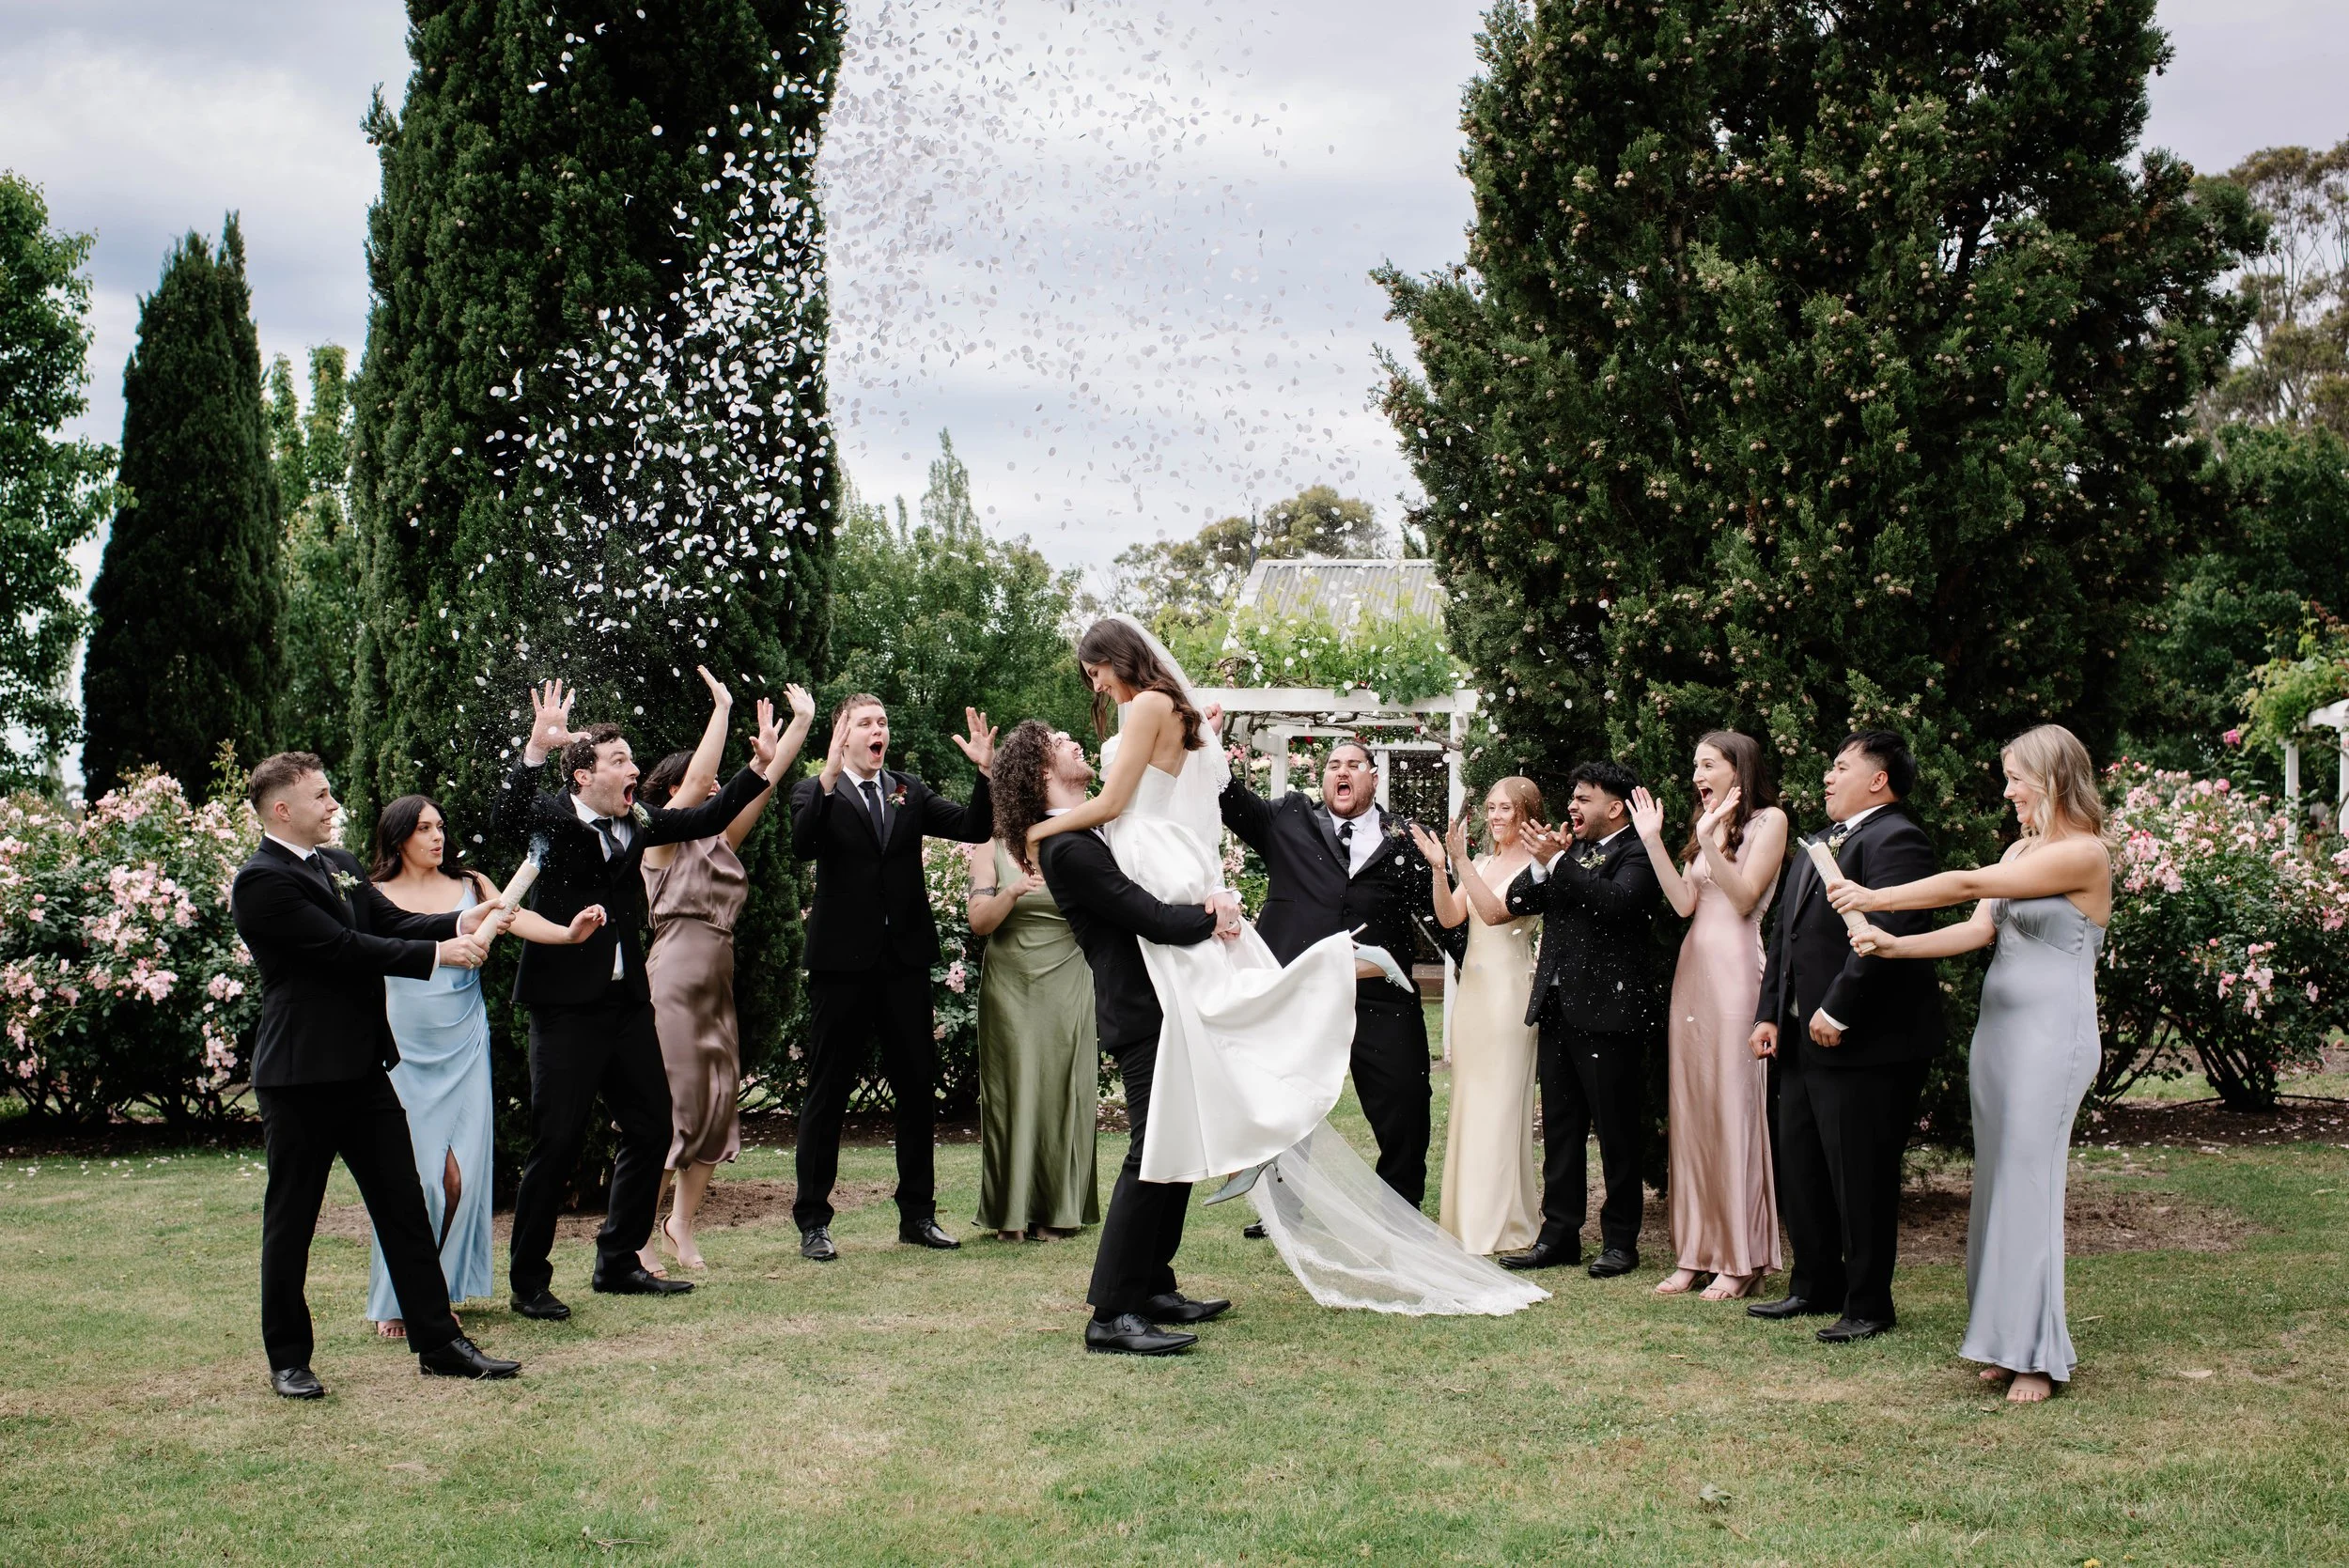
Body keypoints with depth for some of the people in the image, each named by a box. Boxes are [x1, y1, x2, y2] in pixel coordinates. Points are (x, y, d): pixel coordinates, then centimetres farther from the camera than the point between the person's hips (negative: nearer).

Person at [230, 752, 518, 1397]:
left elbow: (391, 922, 7)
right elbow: (344, 947, -20)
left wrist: (461, 923, -11)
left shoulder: (340, 863, 14)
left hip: (363, 1066, 8)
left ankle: (439, 1342, 13)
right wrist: (439, 953, -17)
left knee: (405, 1207, 8)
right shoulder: (261, 882, -14)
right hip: (300, 1074, -8)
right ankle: (288, 1359, 16)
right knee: (291, 1220, 5)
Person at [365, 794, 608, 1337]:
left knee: (459, 1174, -2)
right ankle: (395, 1300, 6)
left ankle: (438, 1289, 13)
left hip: (463, 1048, 2)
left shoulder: (470, 887, 8)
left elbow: (518, 918, -8)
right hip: (404, 1049, -2)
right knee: (410, 1175, -5)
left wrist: (569, 931, -28)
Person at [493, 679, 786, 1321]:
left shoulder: (636, 822, 10)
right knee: (556, 1145, -4)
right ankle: (529, 1282, 8)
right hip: (566, 1006, -7)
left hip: (627, 1002, 7)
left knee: (650, 1130, 12)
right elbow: (504, 818, -30)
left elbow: (707, 817, 20)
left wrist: (761, 768, 11)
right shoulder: (551, 818, -9)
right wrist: (536, 747, -41)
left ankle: (618, 1263, 26)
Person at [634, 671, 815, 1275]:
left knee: (719, 1106, 7)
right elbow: (694, 779, -15)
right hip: (674, 981, -7)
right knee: (670, 1106, -8)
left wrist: (800, 724, 7)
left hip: (719, 985, 8)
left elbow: (762, 783, 11)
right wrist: (722, 708, -13)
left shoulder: (720, 841, 15)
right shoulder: (662, 839, -2)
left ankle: (681, 1226, 18)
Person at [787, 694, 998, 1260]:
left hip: (905, 960, 4)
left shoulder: (910, 793, 12)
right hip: (842, 963, -4)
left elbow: (975, 829, 2)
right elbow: (802, 845, -21)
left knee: (917, 1090, 9)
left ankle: (917, 1214, 20)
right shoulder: (815, 793, 0)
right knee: (826, 1093, 2)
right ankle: (812, 1220, 9)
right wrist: (829, 778, -32)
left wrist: (984, 771, -13)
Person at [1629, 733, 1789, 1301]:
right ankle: (1696, 1253, 10)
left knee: (1734, 1108, -6)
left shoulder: (1769, 821, 0)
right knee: (1691, 1108, 6)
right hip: (1692, 970, 7)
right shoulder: (1705, 830, 20)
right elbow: (1685, 903, 7)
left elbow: (1744, 898, -11)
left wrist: (1710, 840, -20)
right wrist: (1652, 840, 1)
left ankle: (1741, 1259, 0)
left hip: (1735, 971, -7)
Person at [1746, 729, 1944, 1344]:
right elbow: (1784, 935, 20)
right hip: (1804, 1041, 10)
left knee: (1861, 1179, -1)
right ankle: (1815, 1287, 28)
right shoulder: (1817, 844, 19)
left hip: (1864, 1045, -10)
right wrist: (1769, 1013, 12)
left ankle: (1867, 1304, 11)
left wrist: (1836, 1012, -23)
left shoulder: (1895, 840, -13)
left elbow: (1885, 934, -24)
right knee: (1798, 1172, 15)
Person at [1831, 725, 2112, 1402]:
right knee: (1999, 1183, 8)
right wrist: (1895, 945, -6)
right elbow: (1979, 929, 7)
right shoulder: (2022, 849, 15)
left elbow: (1970, 885, -15)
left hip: (2051, 1034, -8)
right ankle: (2007, 1342, 13)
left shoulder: (2084, 853, -12)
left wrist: (1876, 897, -10)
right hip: (1998, 1027, 9)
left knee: (2028, 1183, -8)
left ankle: (2037, 1353, -1)